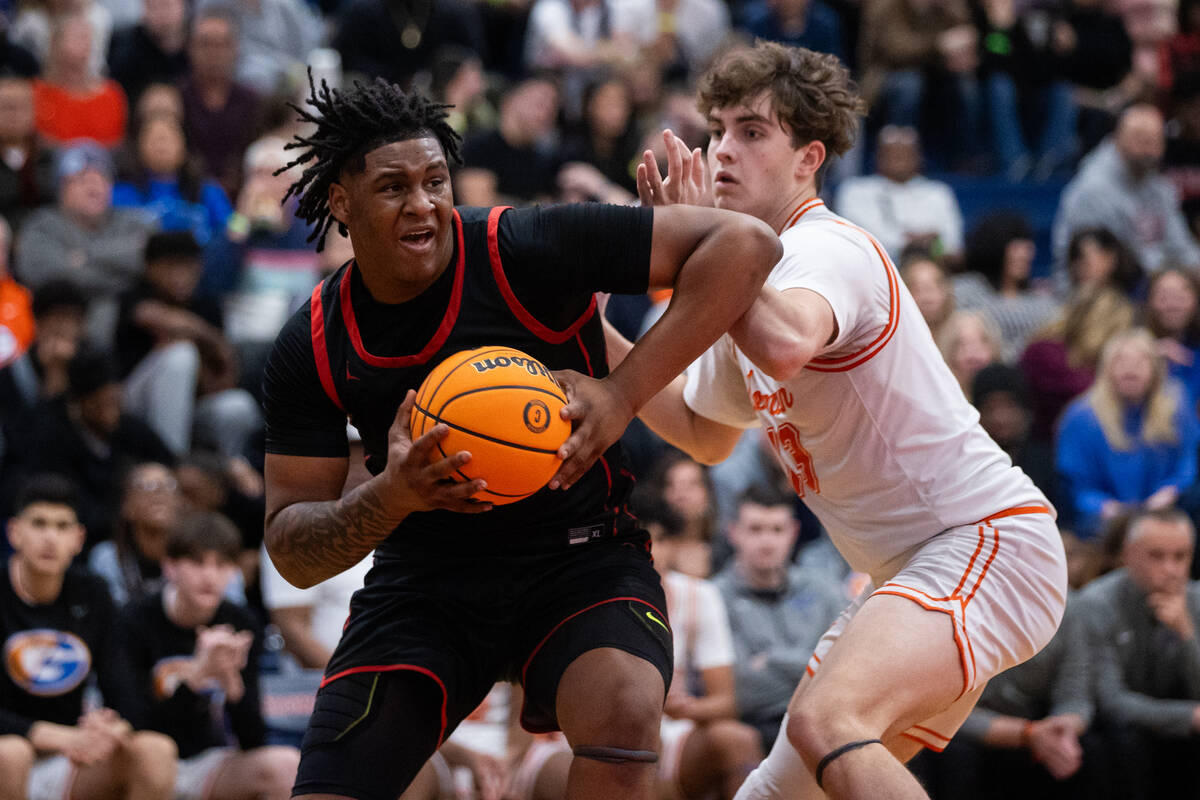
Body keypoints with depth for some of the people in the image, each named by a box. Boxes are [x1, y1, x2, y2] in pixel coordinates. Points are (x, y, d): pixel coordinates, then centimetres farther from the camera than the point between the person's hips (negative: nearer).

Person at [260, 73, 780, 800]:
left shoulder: (523, 249, -17)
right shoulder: (311, 350, -6)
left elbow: (745, 244, -20)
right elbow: (292, 553, -4)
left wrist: (624, 392, -26)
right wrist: (391, 497, -25)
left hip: (577, 556, -3)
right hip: (422, 580, 3)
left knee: (624, 712, -34)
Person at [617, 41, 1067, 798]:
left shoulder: (826, 248, -15)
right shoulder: (759, 275, 14)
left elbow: (785, 345, -41)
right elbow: (706, 432, 29)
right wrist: (598, 339, 18)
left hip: (988, 540, -11)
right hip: (915, 567, 11)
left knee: (827, 725, -34)